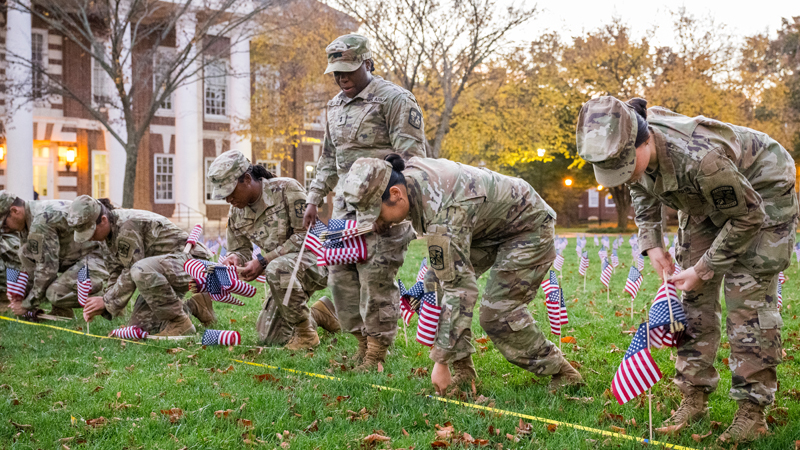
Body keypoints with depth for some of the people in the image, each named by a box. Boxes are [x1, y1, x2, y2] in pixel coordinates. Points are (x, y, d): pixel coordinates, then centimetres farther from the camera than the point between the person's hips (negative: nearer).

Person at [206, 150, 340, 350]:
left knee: (277, 269, -40)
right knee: (270, 338, 7)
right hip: (287, 273, 8)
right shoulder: (236, 213, 1)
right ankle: (320, 313, 31)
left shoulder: (287, 189, -20)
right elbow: (240, 250, 10)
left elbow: (306, 236, -23)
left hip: (315, 258, -8)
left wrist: (263, 261, -26)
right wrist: (234, 258, -17)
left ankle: (306, 335, -20)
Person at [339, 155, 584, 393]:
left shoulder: (443, 215, -38)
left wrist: (441, 361, -33)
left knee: (498, 313, -16)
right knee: (439, 282, -3)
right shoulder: (408, 174, -13)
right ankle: (464, 373, 2)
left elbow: (461, 289, -37)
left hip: (528, 227, -9)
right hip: (489, 226, 10)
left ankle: (563, 375, 2)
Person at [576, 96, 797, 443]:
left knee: (747, 296, -13)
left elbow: (748, 217, -28)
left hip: (760, 192, -7)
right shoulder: (631, 151, -22)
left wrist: (704, 269, -23)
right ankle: (695, 396, 10)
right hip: (705, 198, 7)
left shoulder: (699, 158, -44)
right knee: (695, 297, 2)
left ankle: (752, 409, -6)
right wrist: (651, 242, -6)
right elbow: (643, 190, 4)